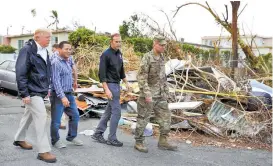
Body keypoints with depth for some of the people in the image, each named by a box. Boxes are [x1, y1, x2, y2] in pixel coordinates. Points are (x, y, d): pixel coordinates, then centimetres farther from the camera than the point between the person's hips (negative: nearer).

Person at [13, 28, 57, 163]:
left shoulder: (44, 51, 10)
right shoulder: (27, 50, -16)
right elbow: (20, 73, -18)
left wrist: (47, 88, 18)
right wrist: (24, 93, -20)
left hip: (40, 90, 9)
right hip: (32, 91, -9)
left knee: (29, 115, 21)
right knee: (41, 117, -10)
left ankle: (19, 139, 41)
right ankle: (43, 151, -4)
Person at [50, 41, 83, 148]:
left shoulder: (68, 61, 9)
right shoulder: (56, 63, -17)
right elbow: (56, 82, -23)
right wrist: (62, 97, -28)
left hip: (69, 94, 9)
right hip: (58, 95, -8)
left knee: (75, 116, 14)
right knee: (56, 120, 2)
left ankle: (72, 136, 29)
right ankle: (55, 140, 18)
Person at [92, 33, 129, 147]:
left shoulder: (119, 54, 9)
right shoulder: (106, 55, -15)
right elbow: (101, 74, -17)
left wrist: (126, 82, 17)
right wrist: (106, 89, -22)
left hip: (117, 84, 8)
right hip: (110, 85, -8)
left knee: (109, 110, 12)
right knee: (116, 111, -7)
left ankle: (98, 133, 21)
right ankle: (112, 139, 4)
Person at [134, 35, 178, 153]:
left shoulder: (161, 58, 11)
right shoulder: (147, 58, -15)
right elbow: (141, 77, -20)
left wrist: (166, 92, 16)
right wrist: (147, 94, -24)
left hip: (159, 95, 8)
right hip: (148, 94, -8)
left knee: (165, 116, 6)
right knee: (143, 119, 1)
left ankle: (163, 142, 15)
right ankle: (138, 143, 13)